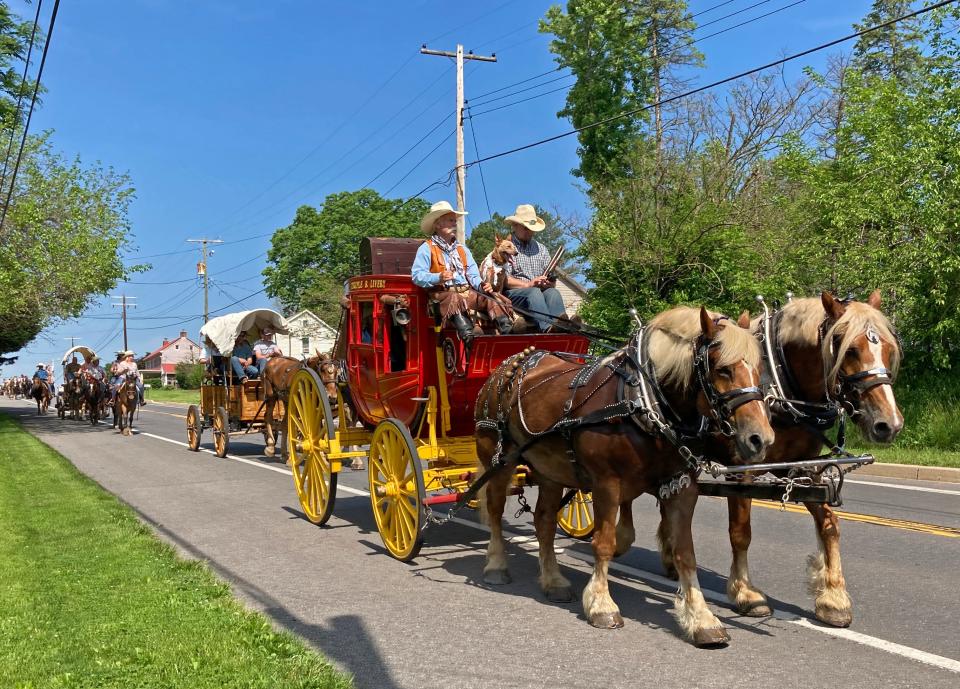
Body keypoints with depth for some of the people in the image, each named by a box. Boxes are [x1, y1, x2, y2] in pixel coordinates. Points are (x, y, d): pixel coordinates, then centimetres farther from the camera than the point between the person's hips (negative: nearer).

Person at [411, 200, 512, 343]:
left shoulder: (463, 249, 27)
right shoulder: (427, 249, 6)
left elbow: (473, 275, 19)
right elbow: (417, 275, -5)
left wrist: (481, 285, -5)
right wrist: (438, 278, -22)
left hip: (467, 292, 6)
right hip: (443, 293, -5)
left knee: (489, 299, -22)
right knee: (454, 300, -38)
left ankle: (507, 330, -36)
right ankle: (467, 336, -59)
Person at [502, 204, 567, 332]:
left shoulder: (541, 249, 25)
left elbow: (552, 282, 19)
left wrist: (549, 283, -6)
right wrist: (528, 284, -17)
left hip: (540, 290, 4)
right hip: (513, 293, -4)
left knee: (553, 292, -28)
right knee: (534, 292, -35)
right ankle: (547, 327, -58)